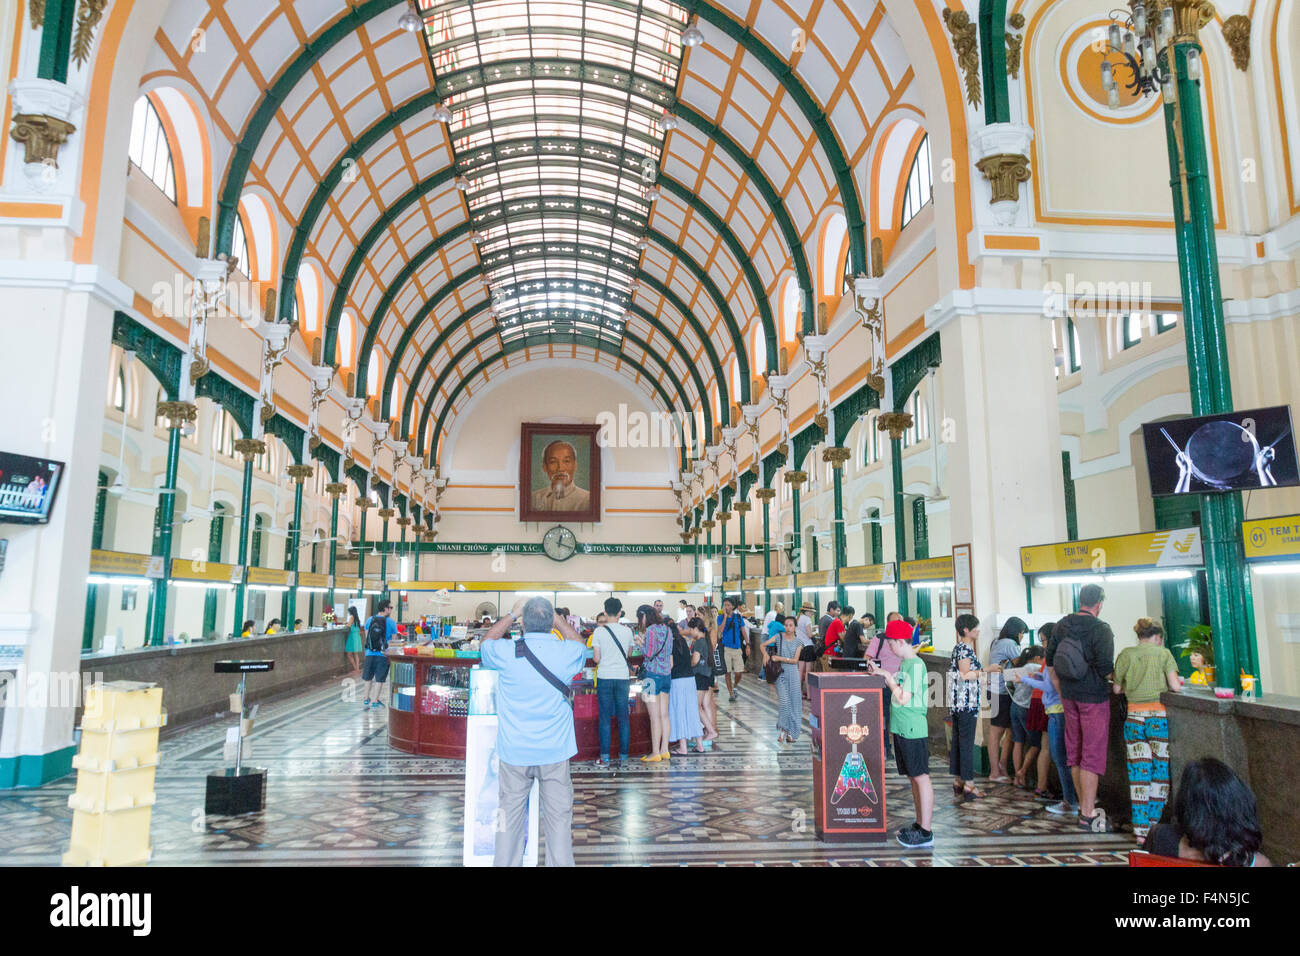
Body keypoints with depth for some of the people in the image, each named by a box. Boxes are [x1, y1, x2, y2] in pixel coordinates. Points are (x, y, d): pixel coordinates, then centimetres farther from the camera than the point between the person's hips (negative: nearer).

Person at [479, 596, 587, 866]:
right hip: (555, 751, 0)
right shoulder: (567, 652, -10)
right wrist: (556, 618, 20)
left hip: (514, 751, 0)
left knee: (511, 813, 13)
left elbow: (486, 642, 14)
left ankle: (505, 862, 24)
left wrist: (512, 614, 18)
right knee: (558, 815, 9)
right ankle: (560, 862, 16)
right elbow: (580, 643, 16)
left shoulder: (506, 652, -11)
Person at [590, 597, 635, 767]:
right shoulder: (627, 630, 1)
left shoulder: (599, 631, -5)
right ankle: (623, 756, 11)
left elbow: (596, 658, -6)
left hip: (604, 678, -2)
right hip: (623, 677, 2)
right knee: (623, 718, 8)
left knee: (605, 718, 3)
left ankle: (605, 757, 2)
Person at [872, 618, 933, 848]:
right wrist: (881, 673, 8)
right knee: (913, 777, 15)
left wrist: (887, 675, -10)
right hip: (902, 729, 9)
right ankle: (920, 824, 25)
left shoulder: (916, 665, -17)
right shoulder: (904, 663, 11)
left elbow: (903, 698, -18)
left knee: (921, 777, -2)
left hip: (913, 730, -9)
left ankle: (926, 832, 4)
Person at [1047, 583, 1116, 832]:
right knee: (1092, 753, -1)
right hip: (1094, 697, -6)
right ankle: (1088, 814, 1)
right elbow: (1105, 668, -20)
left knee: (1074, 751, 14)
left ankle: (1083, 805, 26)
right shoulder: (1101, 629, -15)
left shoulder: (1061, 625, 4)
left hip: (1069, 697, 6)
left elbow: (1050, 662, 10)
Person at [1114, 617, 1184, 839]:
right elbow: (1175, 686, -8)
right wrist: (1160, 685, 13)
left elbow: (1117, 689, 9)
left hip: (1134, 718, 2)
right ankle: (1153, 824, 10)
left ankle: (1140, 829, 3)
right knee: (1160, 770, 8)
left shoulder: (1125, 654, 6)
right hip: (1158, 716, -2)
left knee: (1138, 771, 4)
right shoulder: (1163, 653, 0)